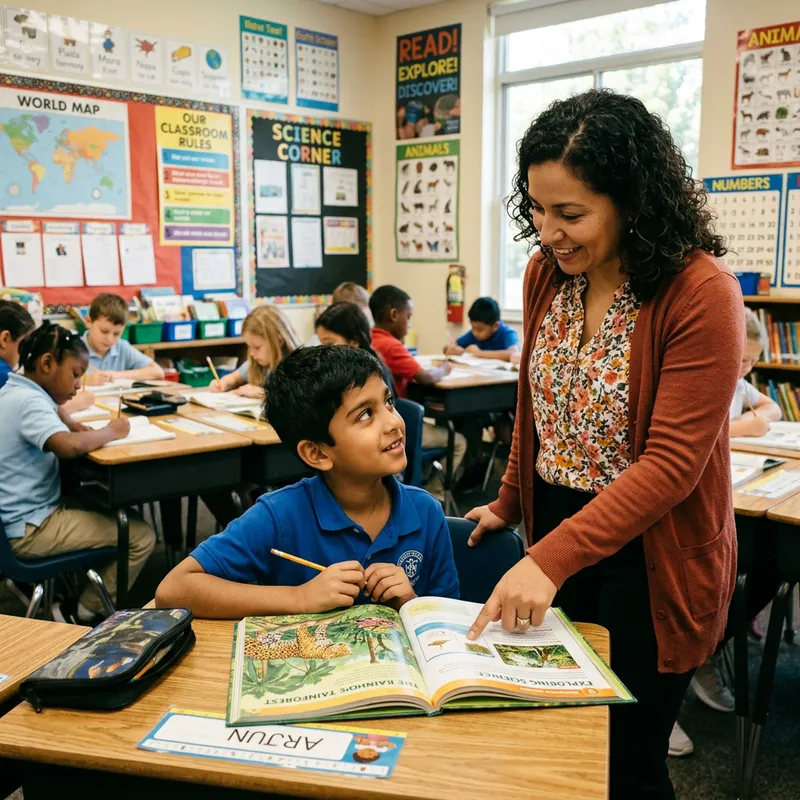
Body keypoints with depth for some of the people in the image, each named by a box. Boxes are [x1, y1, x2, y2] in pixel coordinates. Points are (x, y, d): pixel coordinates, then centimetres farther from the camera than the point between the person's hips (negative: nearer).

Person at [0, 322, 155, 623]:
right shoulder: (28, 401, -21)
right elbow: (69, 447, -39)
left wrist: (67, 425, 6)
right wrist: (110, 431, -20)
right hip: (29, 529, -10)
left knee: (109, 512, 25)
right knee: (141, 537, -10)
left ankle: (81, 603, 23)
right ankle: (82, 612, 5)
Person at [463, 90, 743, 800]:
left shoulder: (700, 293, -20)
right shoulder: (547, 274, 0)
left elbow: (673, 463, -24)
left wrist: (551, 559, -29)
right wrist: (510, 503, 13)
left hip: (647, 559, -5)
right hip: (554, 534, 6)